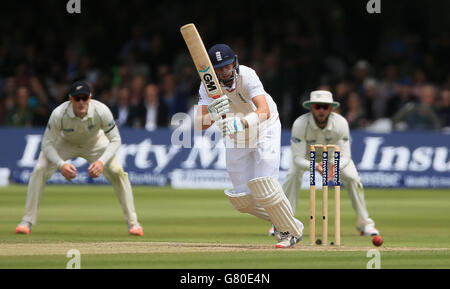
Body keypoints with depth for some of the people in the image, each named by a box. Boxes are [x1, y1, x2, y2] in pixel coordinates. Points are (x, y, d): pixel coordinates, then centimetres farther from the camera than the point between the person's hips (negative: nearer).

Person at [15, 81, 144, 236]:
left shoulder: (101, 111, -34)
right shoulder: (59, 114, -36)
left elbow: (115, 140, -25)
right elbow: (47, 143, -26)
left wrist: (102, 162, -41)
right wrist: (61, 164, -43)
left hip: (95, 143, 0)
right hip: (65, 142, 0)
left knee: (118, 172, -18)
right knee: (39, 171, -19)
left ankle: (132, 222, -3)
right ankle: (27, 222, -7)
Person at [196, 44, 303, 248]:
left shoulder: (246, 76, -30)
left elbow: (264, 111, -44)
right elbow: (200, 124, -30)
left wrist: (241, 123, -62)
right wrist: (212, 114, -52)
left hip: (264, 129, -4)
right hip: (236, 138, 4)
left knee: (263, 184, -19)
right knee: (241, 199, 1)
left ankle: (292, 231, 0)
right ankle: (278, 218, 29)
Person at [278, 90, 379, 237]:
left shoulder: (340, 123, -35)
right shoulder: (300, 124, -38)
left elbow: (345, 156, -31)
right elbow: (298, 158, -38)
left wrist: (335, 166, -54)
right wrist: (315, 166, -57)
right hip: (307, 154, -1)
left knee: (352, 178, -17)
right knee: (292, 177, -24)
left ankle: (365, 224, -1)